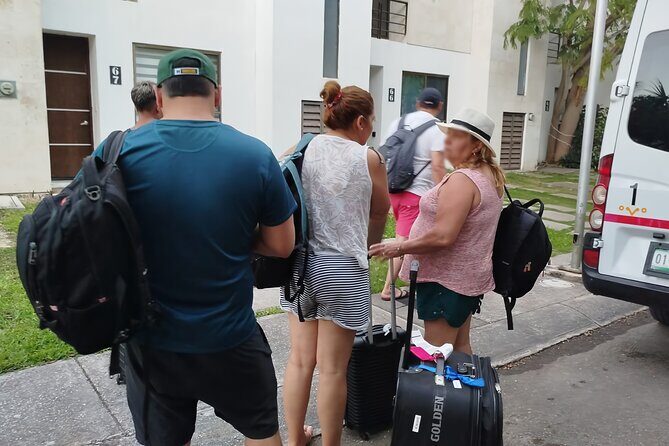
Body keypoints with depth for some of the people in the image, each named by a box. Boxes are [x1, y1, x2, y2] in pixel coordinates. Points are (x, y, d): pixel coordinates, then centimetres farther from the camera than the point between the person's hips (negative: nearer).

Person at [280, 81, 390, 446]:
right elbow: (380, 211, 6)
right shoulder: (368, 158, -6)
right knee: (332, 369, 8)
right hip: (343, 268, -4)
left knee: (300, 358, 18)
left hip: (300, 262, 5)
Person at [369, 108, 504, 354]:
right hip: (470, 276, 10)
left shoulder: (462, 179, -22)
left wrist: (400, 247, -18)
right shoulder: (491, 175, 9)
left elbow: (443, 236, -28)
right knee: (460, 347, 21)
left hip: (446, 279, -10)